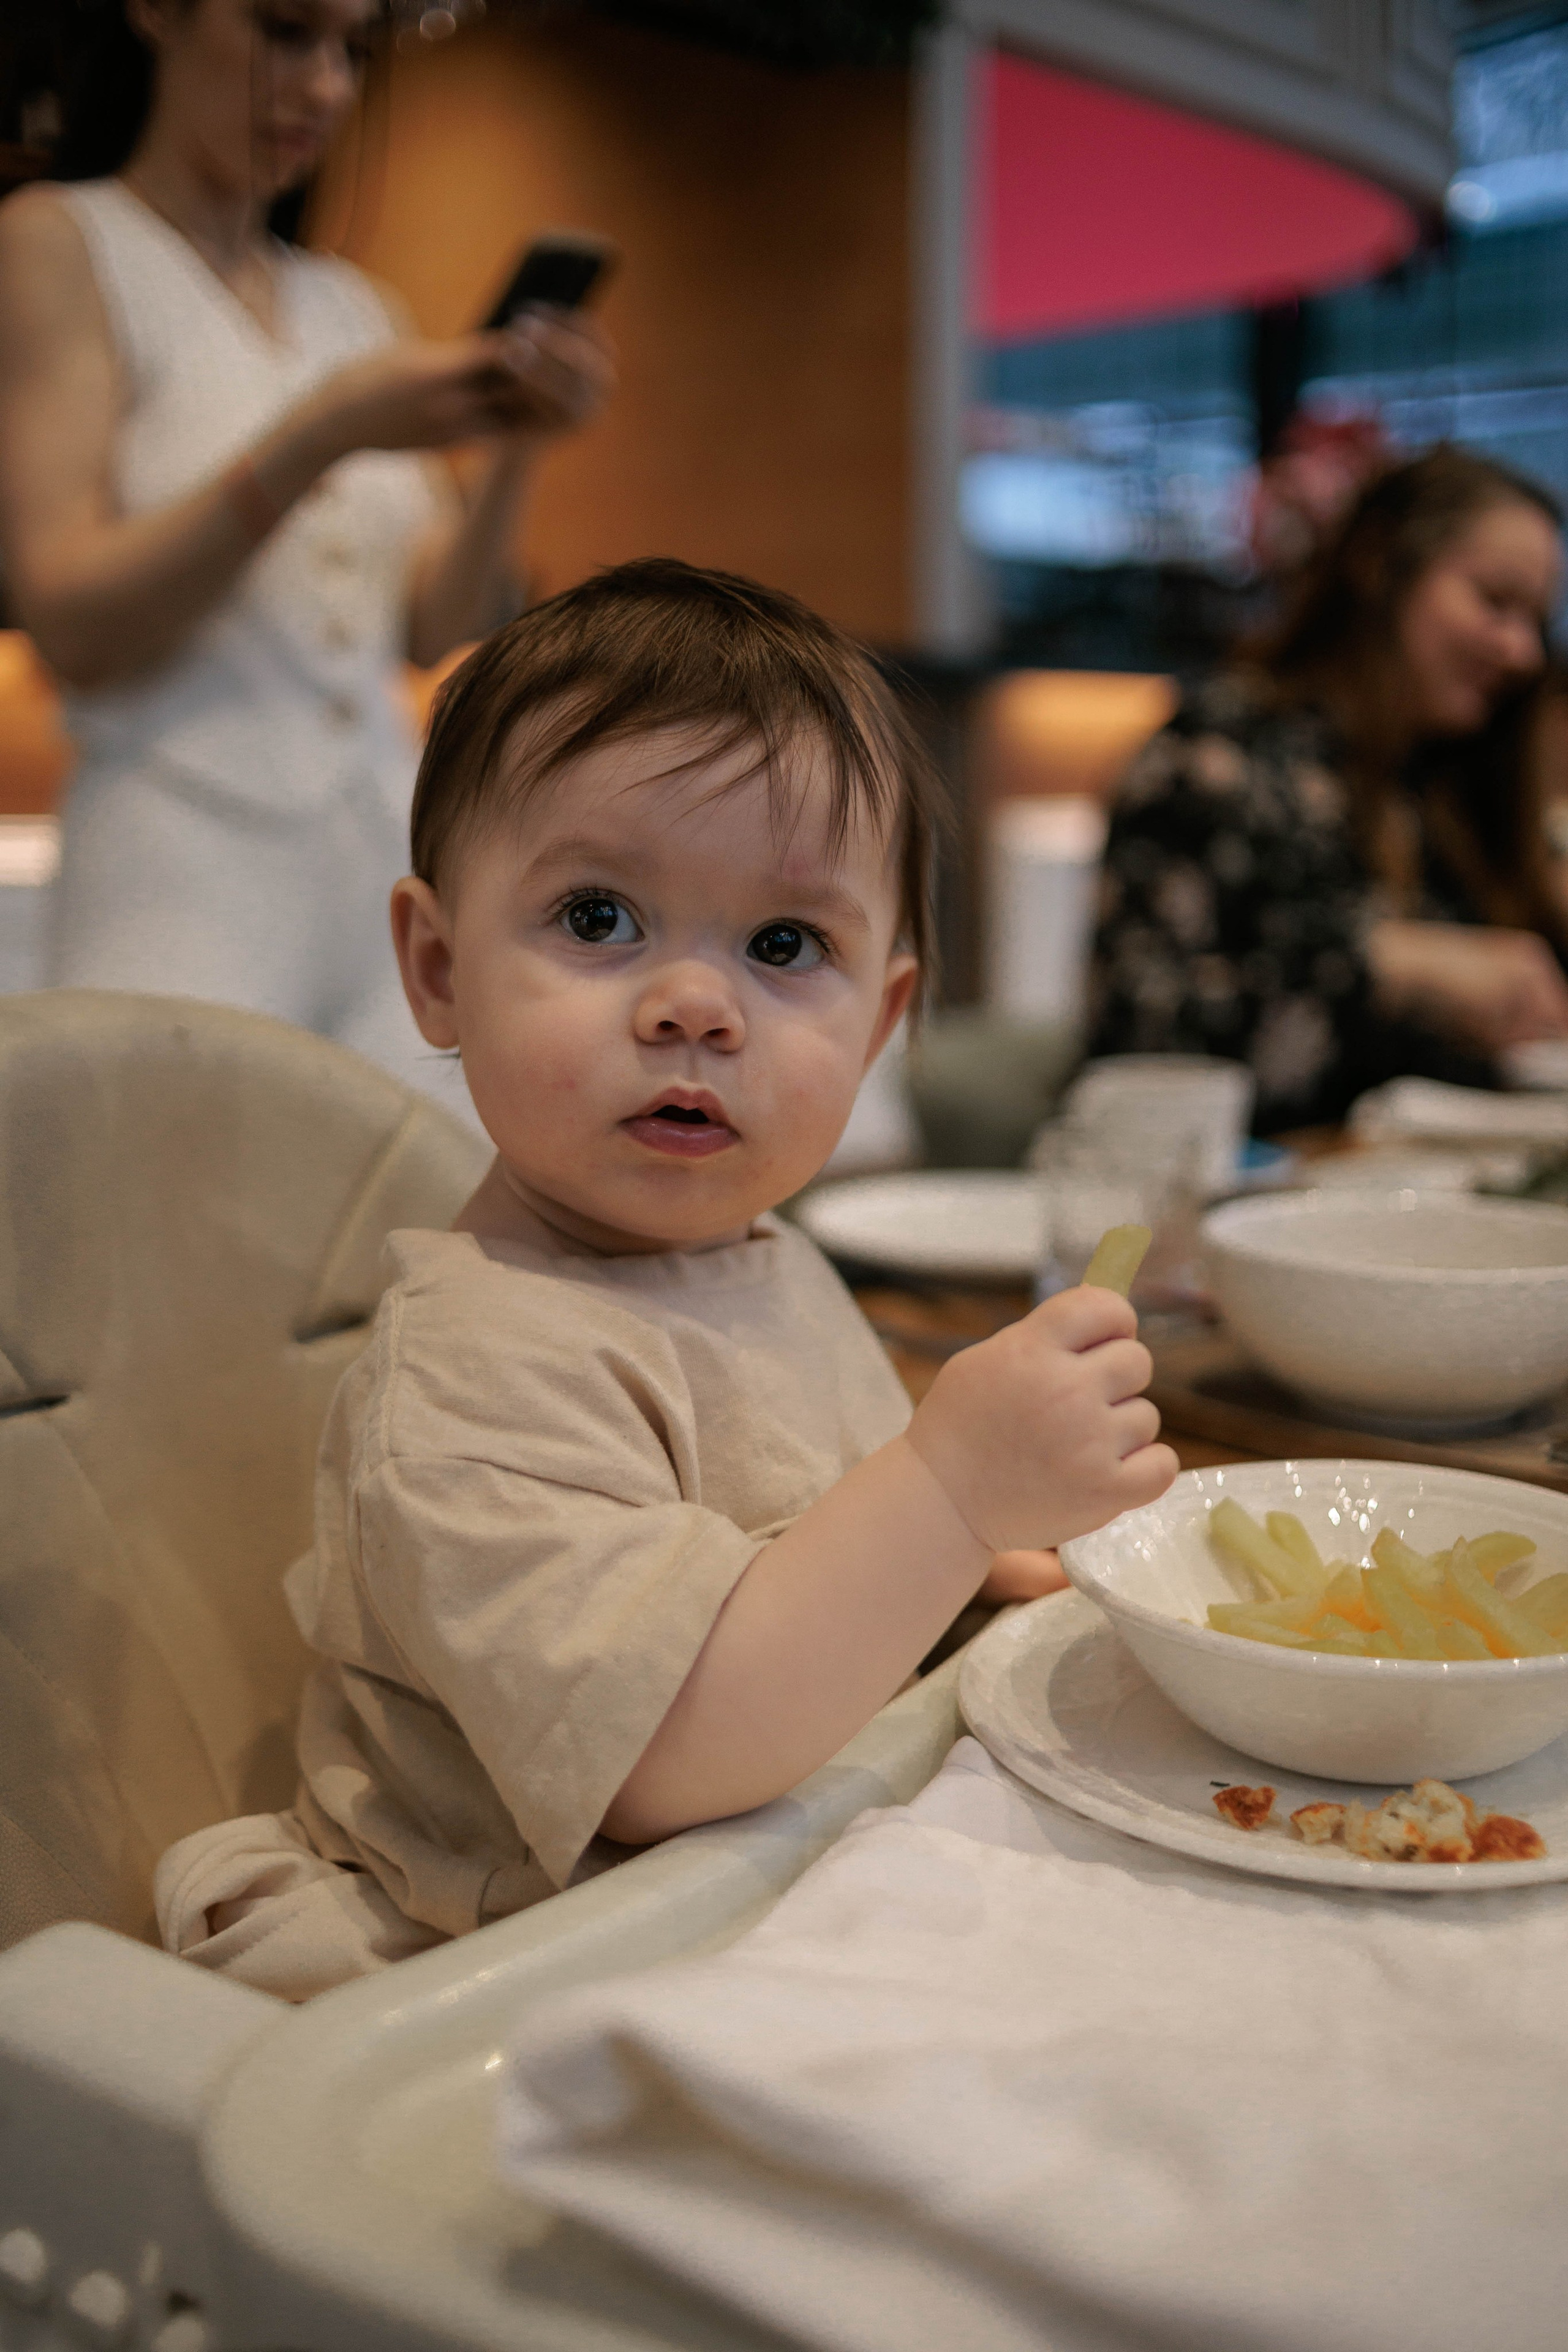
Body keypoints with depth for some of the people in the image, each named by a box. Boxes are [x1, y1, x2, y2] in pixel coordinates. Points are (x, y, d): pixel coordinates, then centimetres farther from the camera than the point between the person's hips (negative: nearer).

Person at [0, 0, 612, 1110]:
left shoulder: (353, 303, 16)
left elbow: (436, 625, 11)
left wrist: (516, 449, -6)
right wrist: (325, 434, -17)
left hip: (391, 883, 5)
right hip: (185, 874, -5)